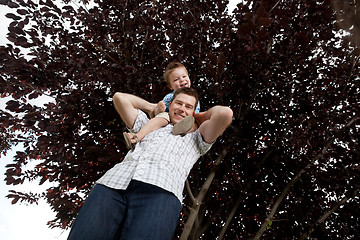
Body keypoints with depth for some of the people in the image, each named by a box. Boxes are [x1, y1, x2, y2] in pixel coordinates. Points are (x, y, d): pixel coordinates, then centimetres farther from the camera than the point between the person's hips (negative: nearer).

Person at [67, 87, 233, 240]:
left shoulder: (194, 138, 29)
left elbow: (225, 113, 14)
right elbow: (120, 97, 38)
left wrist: (202, 115, 33)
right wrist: (154, 107, 44)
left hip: (160, 190, -3)